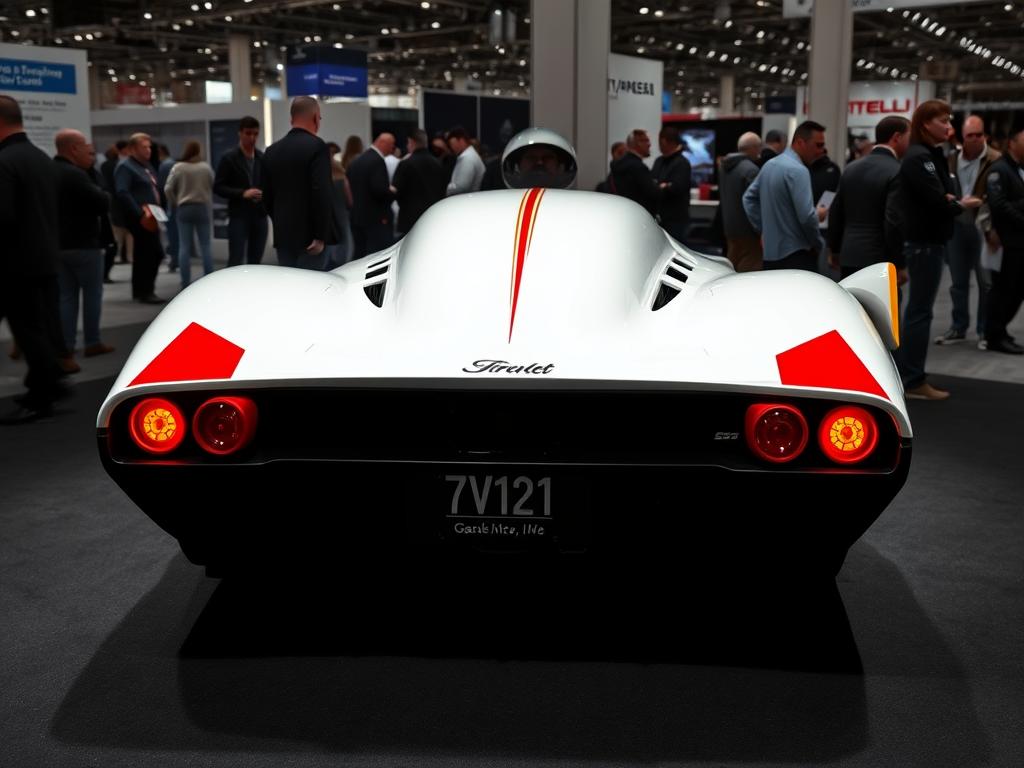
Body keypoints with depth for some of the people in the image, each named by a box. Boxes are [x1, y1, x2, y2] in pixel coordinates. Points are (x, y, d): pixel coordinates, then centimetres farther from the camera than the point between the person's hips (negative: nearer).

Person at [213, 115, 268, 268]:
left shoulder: (262, 158, 9)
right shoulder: (229, 157, -3)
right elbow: (218, 187, -5)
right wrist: (243, 193, -17)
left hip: (259, 215, 4)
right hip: (239, 216, -4)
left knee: (255, 261, 9)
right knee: (236, 261, -7)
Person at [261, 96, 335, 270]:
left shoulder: (272, 151, 9)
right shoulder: (316, 146, -10)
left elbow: (267, 197, 13)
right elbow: (321, 194, -18)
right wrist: (320, 236, -16)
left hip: (282, 236, 6)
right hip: (309, 237, -6)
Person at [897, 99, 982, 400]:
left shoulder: (931, 155, 16)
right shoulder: (919, 157, -15)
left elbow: (944, 194, 13)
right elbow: (938, 202, -22)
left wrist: (951, 200, -8)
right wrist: (960, 205, -3)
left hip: (928, 240, 10)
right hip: (925, 243, -10)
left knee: (915, 310, 13)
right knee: (920, 312, -6)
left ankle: (906, 376, 20)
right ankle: (913, 382, 0)